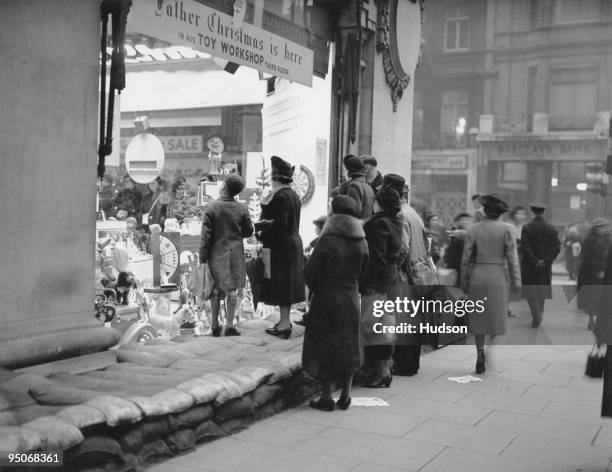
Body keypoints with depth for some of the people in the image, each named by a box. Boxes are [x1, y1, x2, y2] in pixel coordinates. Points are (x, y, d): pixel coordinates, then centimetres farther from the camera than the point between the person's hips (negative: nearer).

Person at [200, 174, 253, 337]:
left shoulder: (212, 206, -10)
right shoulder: (242, 208, -5)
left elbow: (206, 234, -8)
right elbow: (248, 231, 4)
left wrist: (203, 257, -2)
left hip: (216, 253, 0)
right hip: (235, 253, 1)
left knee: (216, 290, 9)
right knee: (232, 290, 6)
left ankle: (215, 326, 14)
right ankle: (229, 326, 8)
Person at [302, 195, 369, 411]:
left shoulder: (327, 241, -17)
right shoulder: (362, 243, -3)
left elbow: (309, 272, -13)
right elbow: (361, 272, 7)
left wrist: (316, 289, 5)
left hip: (326, 300, -4)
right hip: (351, 300, 4)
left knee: (324, 348, 7)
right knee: (348, 347, 15)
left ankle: (326, 398, 12)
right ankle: (345, 396, 20)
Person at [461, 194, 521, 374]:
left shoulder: (473, 229, -2)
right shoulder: (506, 229, -6)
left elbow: (466, 258, -2)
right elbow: (512, 258, -7)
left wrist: (464, 282, 7)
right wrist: (516, 282, -2)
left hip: (477, 277, 1)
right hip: (498, 277, -1)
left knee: (478, 318, 11)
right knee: (496, 317, 8)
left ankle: (480, 356, 7)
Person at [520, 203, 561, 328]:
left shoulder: (526, 228, -8)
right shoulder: (552, 229, 1)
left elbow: (524, 247, -15)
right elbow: (557, 248, -4)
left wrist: (534, 261, -10)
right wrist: (546, 260, -7)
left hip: (529, 266, -3)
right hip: (546, 267, 3)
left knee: (530, 291, 4)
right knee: (542, 291, 16)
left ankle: (536, 316, -11)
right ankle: (538, 317, 23)